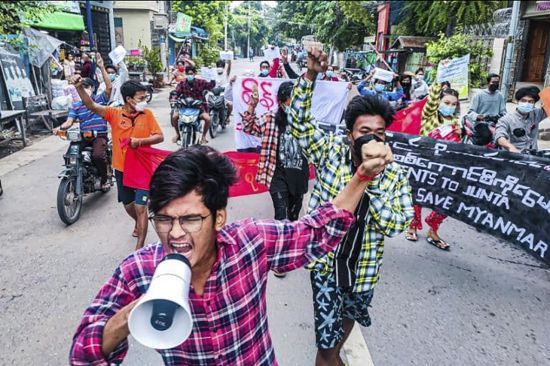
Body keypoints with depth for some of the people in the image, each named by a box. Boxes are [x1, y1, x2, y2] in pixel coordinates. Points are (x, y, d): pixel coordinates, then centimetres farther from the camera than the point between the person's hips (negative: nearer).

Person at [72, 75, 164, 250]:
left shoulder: (147, 114, -6)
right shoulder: (114, 113, -6)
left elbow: (159, 137, -7)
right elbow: (91, 106, -16)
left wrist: (140, 141, -22)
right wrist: (79, 87, -31)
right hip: (122, 169, 3)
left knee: (140, 208, -4)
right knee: (128, 206, 21)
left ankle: (140, 247, 5)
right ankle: (138, 223, 54)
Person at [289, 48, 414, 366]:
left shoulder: (396, 176, -11)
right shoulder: (330, 151, -13)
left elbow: (397, 225, -19)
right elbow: (299, 120, -19)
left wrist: (372, 179, -28)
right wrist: (311, 75, -33)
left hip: (364, 268, 3)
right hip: (327, 262, -3)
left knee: (349, 316, 29)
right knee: (327, 338, 5)